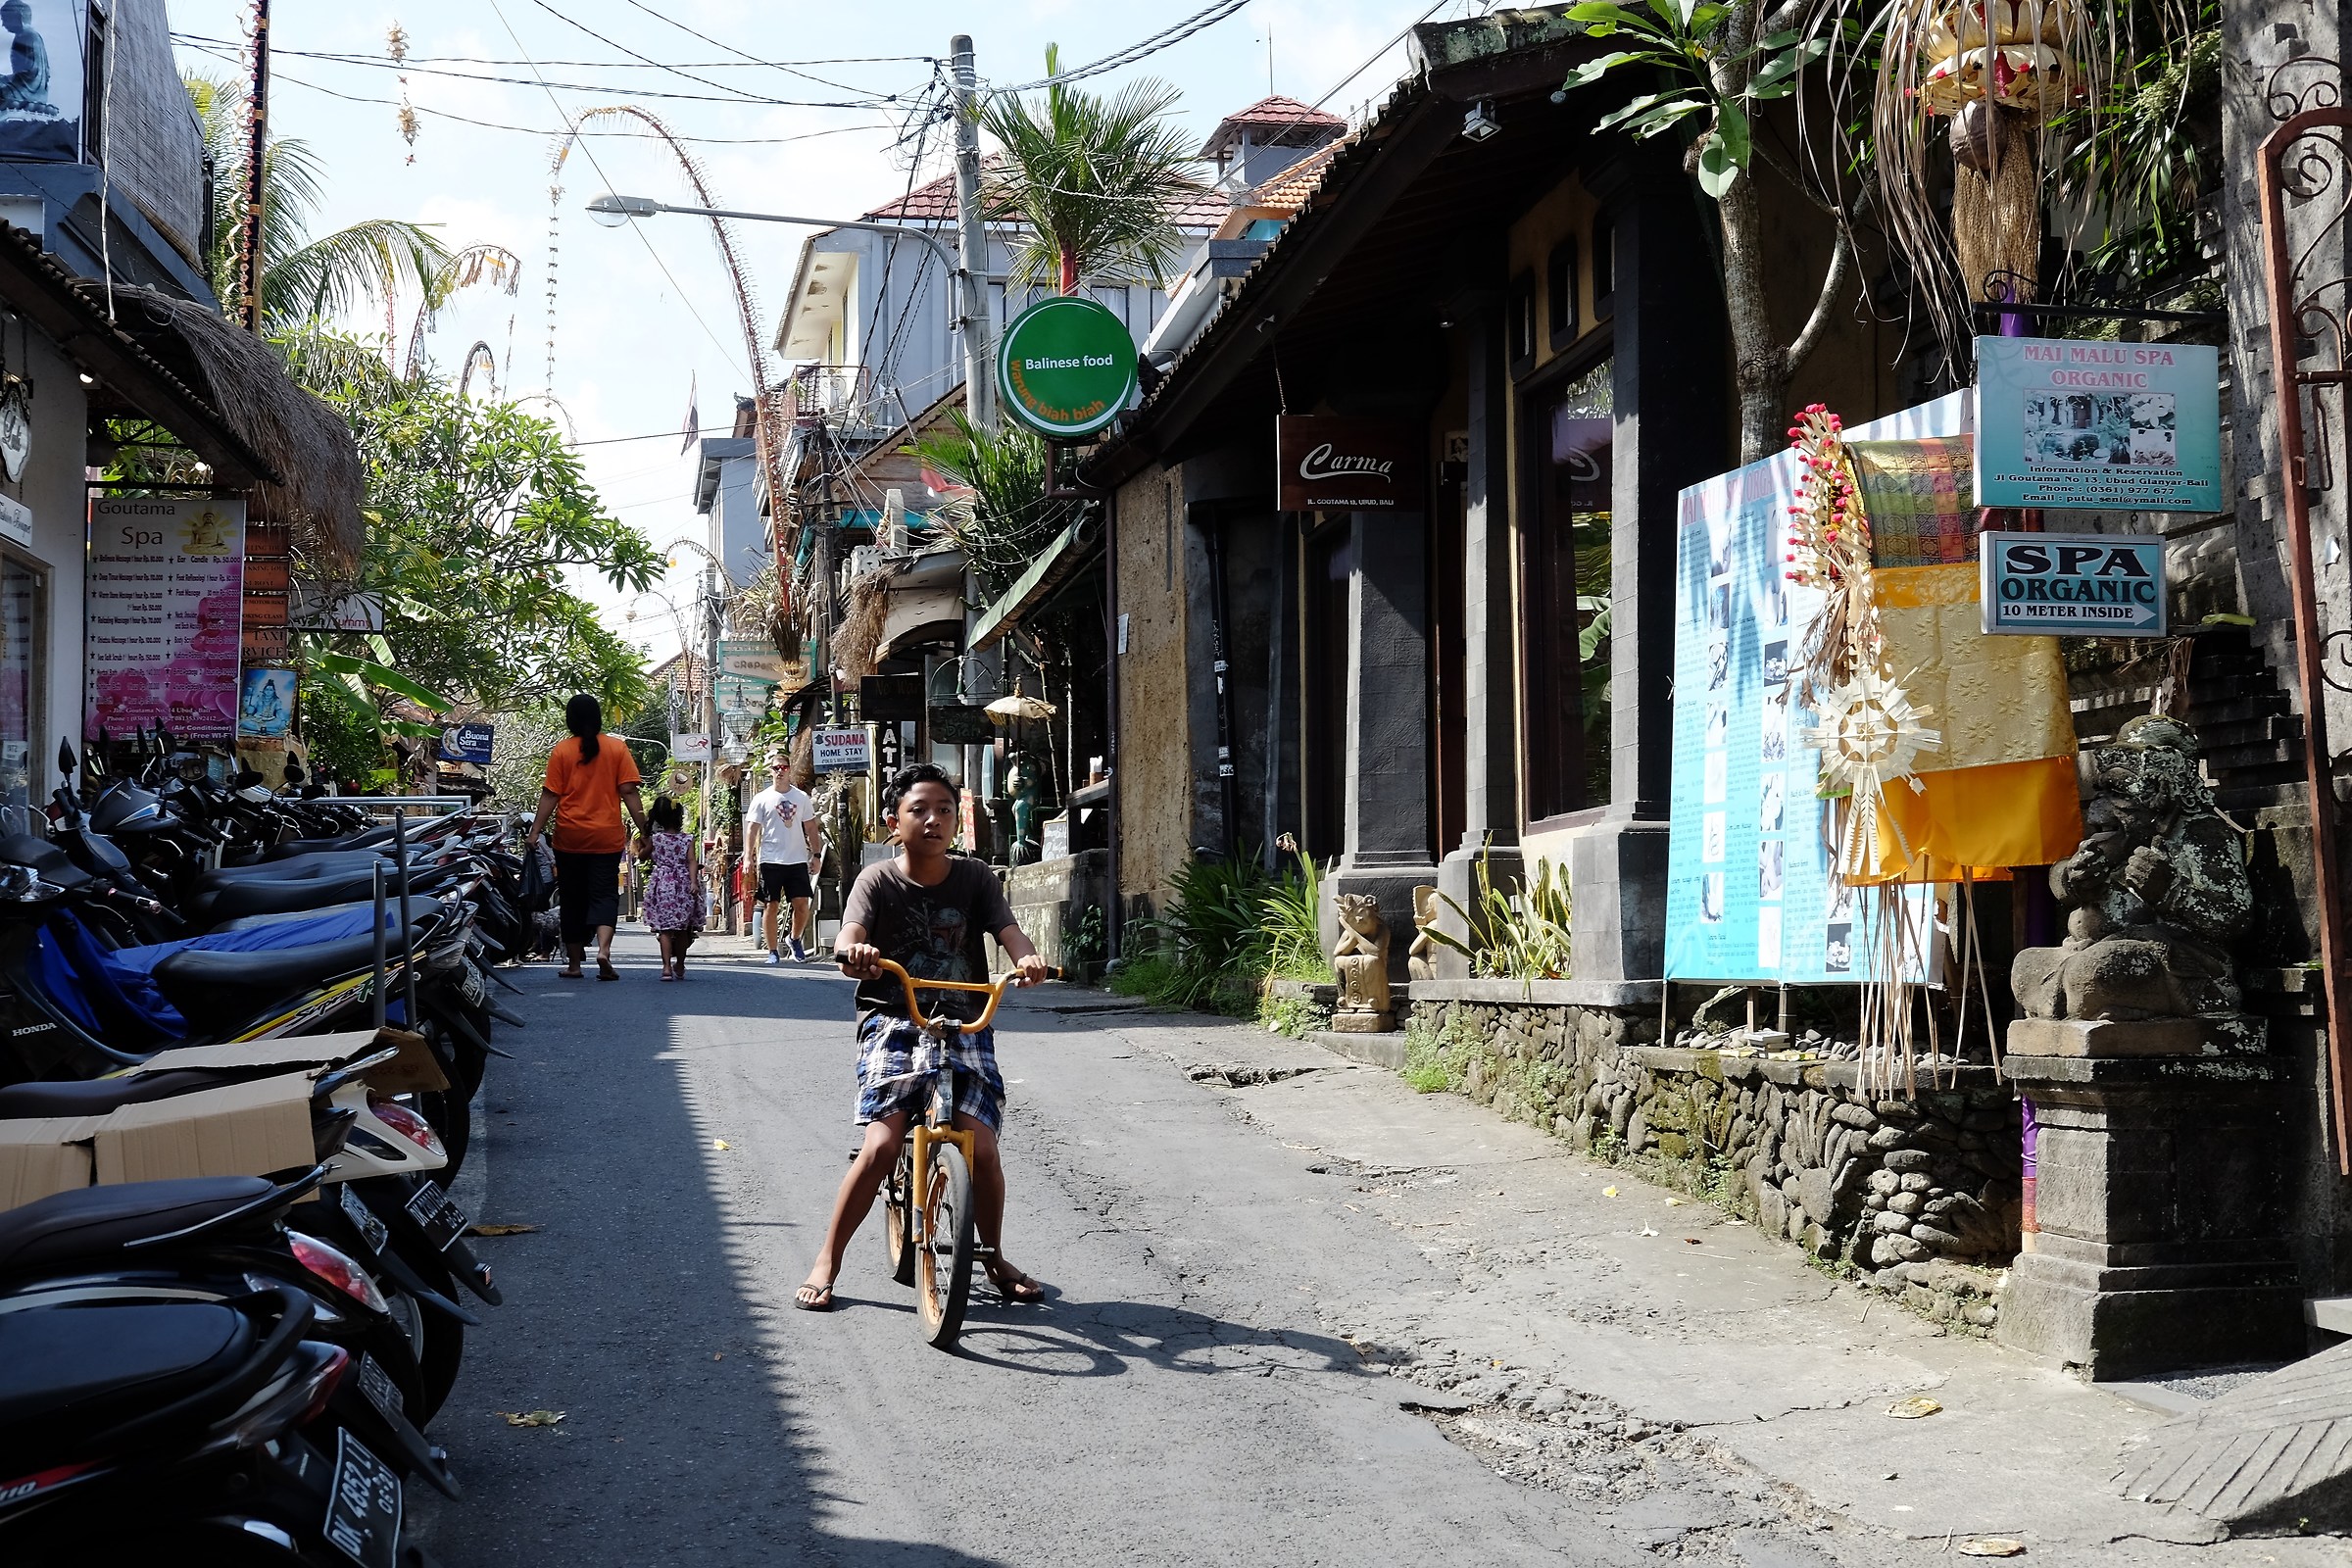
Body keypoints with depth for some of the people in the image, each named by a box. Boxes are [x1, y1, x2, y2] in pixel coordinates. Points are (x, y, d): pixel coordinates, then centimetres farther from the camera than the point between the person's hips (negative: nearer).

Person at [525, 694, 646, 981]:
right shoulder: (617, 747, 0)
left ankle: (574, 964, 14)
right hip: (606, 838, 0)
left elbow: (550, 795, -4)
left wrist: (535, 832, -1)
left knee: (572, 899, 10)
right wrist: (643, 831, -1)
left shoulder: (561, 751, -1)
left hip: (570, 837, 0)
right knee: (604, 894, 2)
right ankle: (603, 949, -22)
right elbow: (628, 792, -4)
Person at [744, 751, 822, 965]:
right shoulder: (762, 799, 2)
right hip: (770, 860, -2)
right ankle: (772, 952, 7)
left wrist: (815, 854, 7)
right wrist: (748, 856, -10)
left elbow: (811, 827, 13)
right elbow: (752, 828, -1)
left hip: (798, 859, 2)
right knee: (770, 906, 0)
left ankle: (795, 940, 22)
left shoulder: (802, 797, 9)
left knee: (802, 904, -3)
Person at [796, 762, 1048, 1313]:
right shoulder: (878, 880, -2)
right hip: (892, 1022, -2)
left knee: (981, 1146, -13)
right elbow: (850, 936, -19)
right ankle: (826, 1264, -1)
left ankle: (995, 1258, 14)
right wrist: (854, 952, -44)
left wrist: (1027, 958, -34)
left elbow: (1007, 929, -10)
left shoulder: (975, 878, 4)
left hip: (965, 1025, 2)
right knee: (881, 1145, -18)